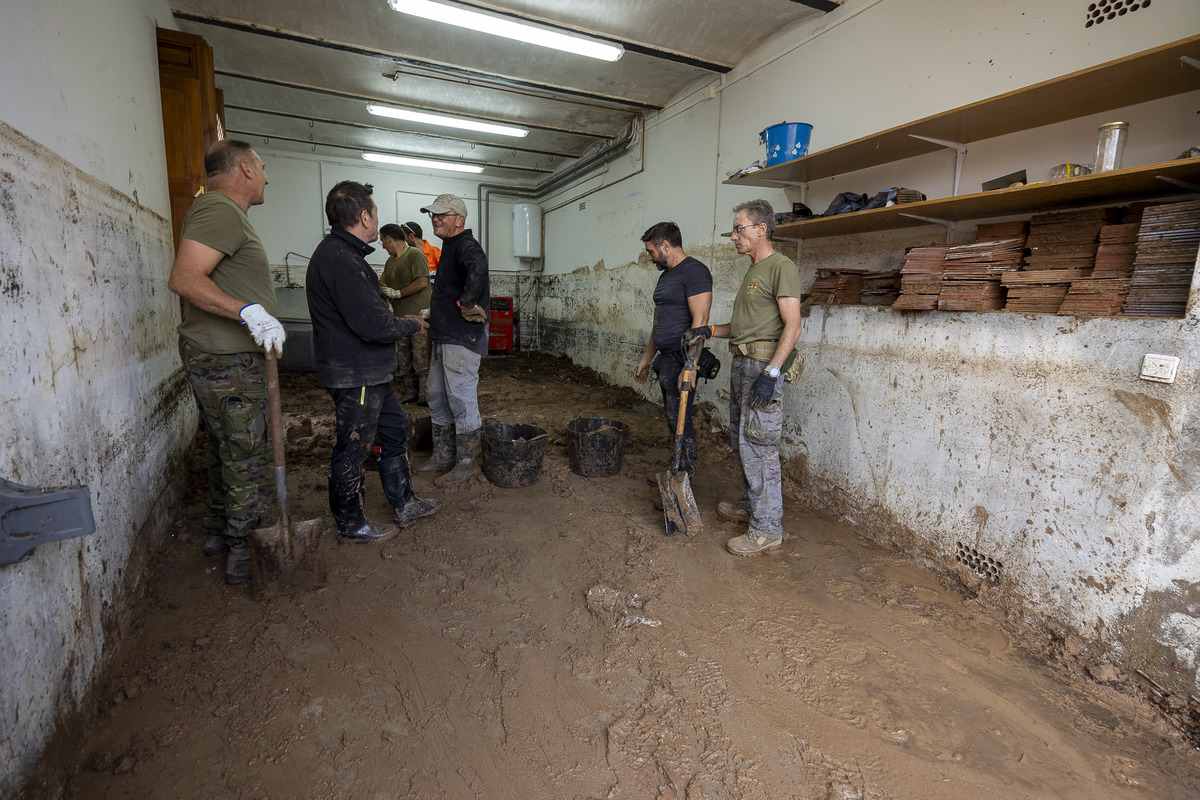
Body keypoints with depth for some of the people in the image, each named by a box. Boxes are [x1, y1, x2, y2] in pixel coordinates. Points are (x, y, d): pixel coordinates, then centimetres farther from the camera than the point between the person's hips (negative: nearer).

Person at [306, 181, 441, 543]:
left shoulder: (342, 253, 13)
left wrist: (401, 322, 8)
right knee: (352, 450, 4)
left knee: (396, 430, 18)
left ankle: (404, 505, 31)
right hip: (355, 377, -11)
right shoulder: (340, 260, -21)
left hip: (370, 372, 11)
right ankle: (351, 525, 23)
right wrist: (412, 325, -10)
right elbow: (374, 325, -26)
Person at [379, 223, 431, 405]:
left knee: (421, 358, -6)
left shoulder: (415, 255, -7)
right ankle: (410, 393, 19)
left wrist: (397, 293, -14)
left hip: (418, 315, -8)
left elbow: (422, 282, -18)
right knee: (404, 360, 10)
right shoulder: (390, 261, 20)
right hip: (400, 317, 9)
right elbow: (381, 285, 22)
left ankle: (425, 395, 1)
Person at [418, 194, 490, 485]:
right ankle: (443, 456, 29)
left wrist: (466, 303, -29)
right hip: (444, 338, 11)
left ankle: (467, 463, 10)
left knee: (461, 401, -3)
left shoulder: (465, 245, -14)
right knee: (437, 397, 17)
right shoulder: (450, 246, 19)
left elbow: (478, 267, -38)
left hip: (462, 339, -11)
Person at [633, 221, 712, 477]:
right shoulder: (666, 275, 19)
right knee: (672, 418, 14)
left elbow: (700, 321, -20)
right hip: (666, 359, 10)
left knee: (679, 421, -5)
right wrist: (646, 359, 24)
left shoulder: (694, 271, -12)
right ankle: (679, 472, 26)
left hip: (682, 360, -10)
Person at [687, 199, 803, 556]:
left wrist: (771, 373, -25)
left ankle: (767, 529, 3)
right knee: (741, 442, 17)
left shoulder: (781, 267, -11)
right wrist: (710, 331, 11)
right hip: (742, 365, 10)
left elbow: (792, 327, -18)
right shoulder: (752, 271, 19)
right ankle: (749, 505, 32)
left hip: (763, 367, -10)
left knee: (758, 447, -7)